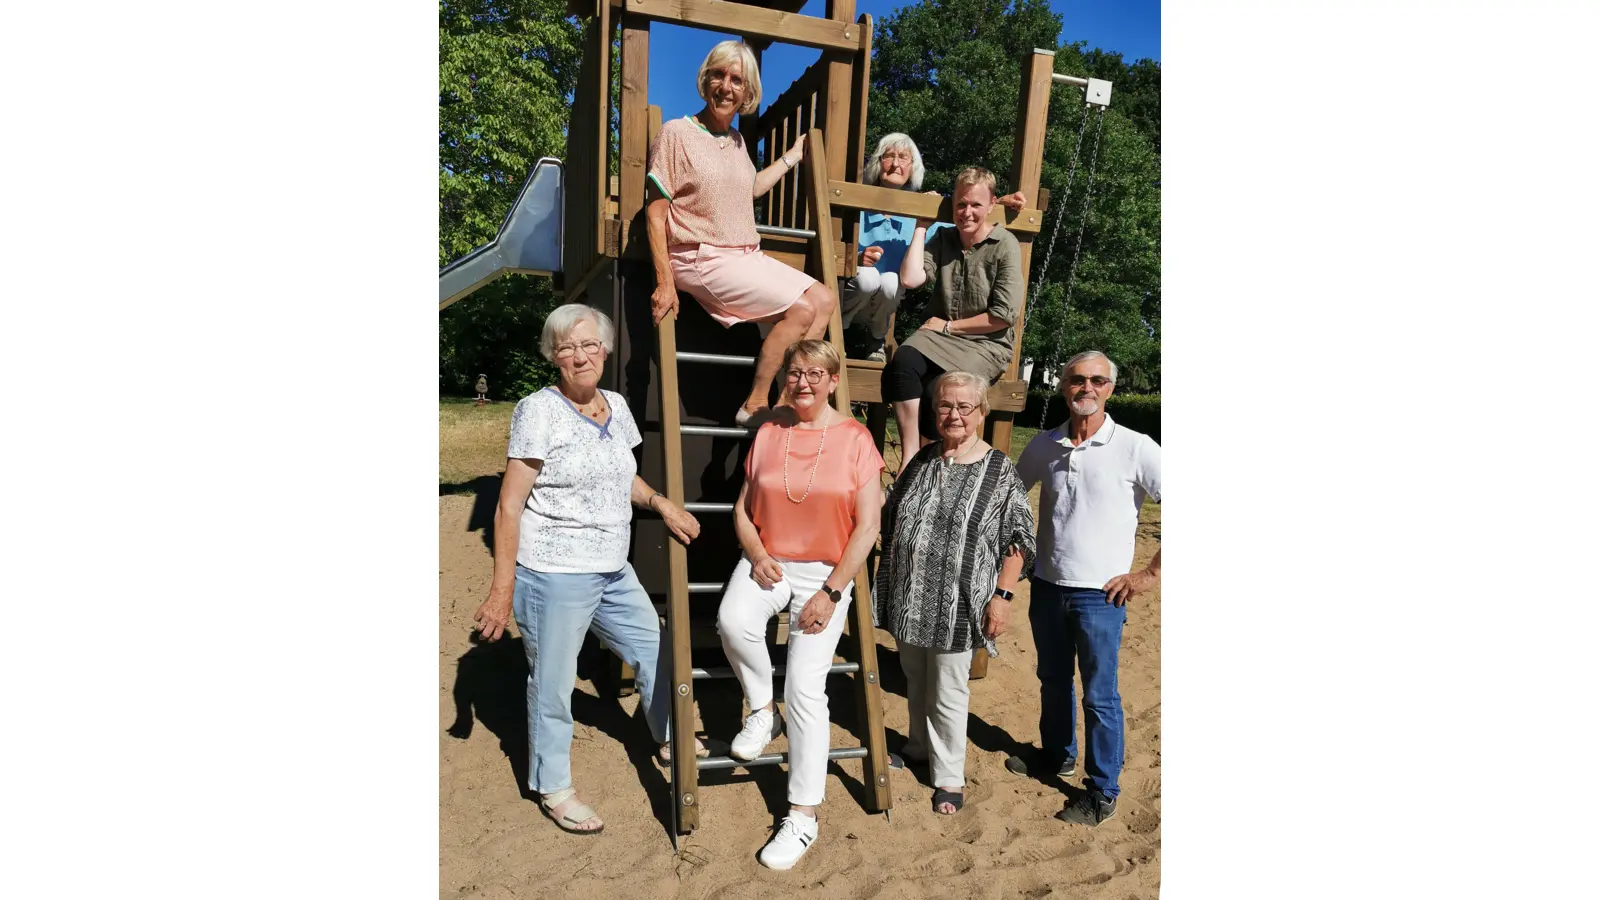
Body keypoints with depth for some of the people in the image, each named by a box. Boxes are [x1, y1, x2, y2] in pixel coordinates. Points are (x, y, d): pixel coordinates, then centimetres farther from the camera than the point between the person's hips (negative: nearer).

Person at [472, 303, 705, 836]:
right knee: (553, 682, 6)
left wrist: (660, 502, 6)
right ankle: (553, 789, 26)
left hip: (613, 572, 7)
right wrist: (502, 589, -18)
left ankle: (670, 739, 43)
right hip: (553, 576, -7)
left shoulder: (616, 406, 6)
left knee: (653, 648, 19)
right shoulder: (539, 412, -14)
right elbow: (509, 507, -15)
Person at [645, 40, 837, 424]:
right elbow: (655, 210, -9)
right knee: (802, 310, -19)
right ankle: (755, 405, -9)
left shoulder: (736, 140, 16)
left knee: (823, 299, -7)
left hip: (747, 257, 8)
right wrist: (665, 283, -16)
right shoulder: (677, 133, -6)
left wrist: (792, 157, 37)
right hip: (703, 259, -8)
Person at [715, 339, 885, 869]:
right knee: (734, 622, -30)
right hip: (768, 562, 3)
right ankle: (762, 710, 0)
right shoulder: (768, 433, 5)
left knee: (806, 687, -12)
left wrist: (831, 592, -11)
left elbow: (867, 526, -5)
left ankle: (804, 816, 1)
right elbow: (743, 510, 9)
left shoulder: (855, 438, -4)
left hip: (827, 572, -2)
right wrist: (757, 557, -10)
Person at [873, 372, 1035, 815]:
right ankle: (919, 747, 44)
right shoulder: (922, 459, 4)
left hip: (957, 605, -5)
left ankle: (948, 777, 25)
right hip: (909, 599, 5)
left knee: (947, 692, 7)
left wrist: (1002, 595, -13)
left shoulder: (1000, 471, -9)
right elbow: (889, 515, 16)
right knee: (915, 679, 21)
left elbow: (1019, 539, -7)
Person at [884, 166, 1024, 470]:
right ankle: (909, 457, -29)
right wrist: (921, 226, 0)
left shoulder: (1005, 246, -4)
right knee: (903, 360, -30)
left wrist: (949, 325, -5)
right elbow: (910, 278, -6)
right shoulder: (943, 239, 11)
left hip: (986, 343, -4)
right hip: (940, 334, 4)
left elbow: (1004, 316, -9)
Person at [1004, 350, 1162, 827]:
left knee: (1099, 695, 5)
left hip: (1101, 595, -5)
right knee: (1053, 681, 20)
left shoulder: (1134, 448, -12)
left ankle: (1103, 792, 20)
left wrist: (1150, 573, -10)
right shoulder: (1044, 446, 2)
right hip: (1046, 587, 5)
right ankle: (1057, 756, 41)